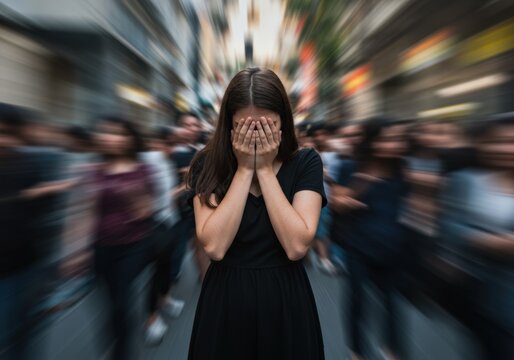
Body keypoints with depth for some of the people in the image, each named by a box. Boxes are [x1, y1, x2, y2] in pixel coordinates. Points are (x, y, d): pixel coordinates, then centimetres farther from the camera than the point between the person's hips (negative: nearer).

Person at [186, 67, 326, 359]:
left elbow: (297, 246, -19)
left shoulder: (306, 162, -9)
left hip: (285, 299, 0)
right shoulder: (208, 165, -8)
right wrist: (244, 169, -20)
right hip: (225, 299, 1)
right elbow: (213, 246, -19)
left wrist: (265, 170, -20)